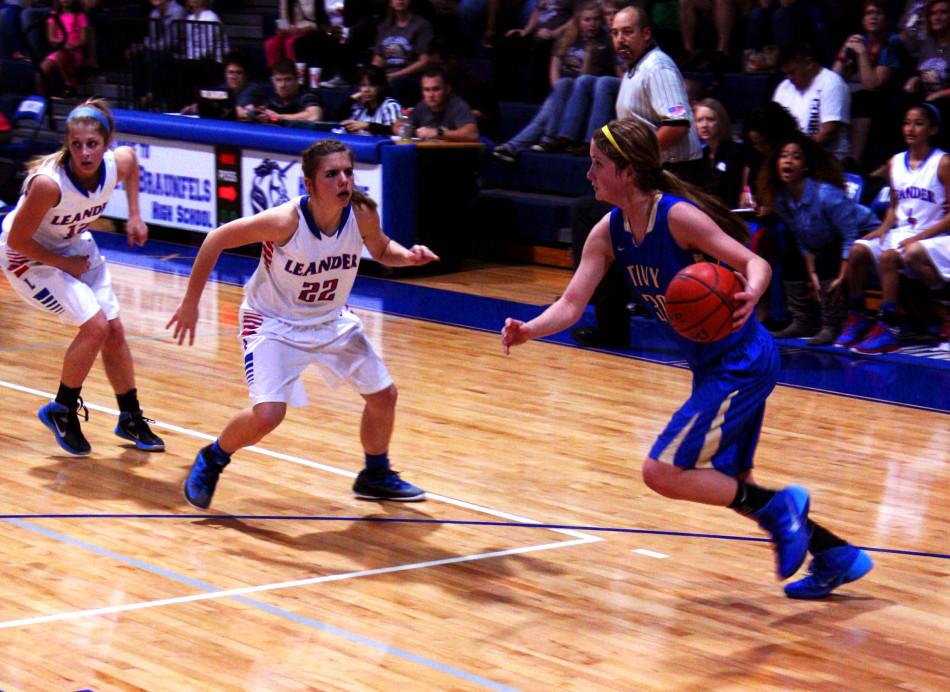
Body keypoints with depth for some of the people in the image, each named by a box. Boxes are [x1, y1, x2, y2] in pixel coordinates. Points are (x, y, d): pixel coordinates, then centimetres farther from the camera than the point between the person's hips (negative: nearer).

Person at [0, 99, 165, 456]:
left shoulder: (119, 163, -21)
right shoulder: (48, 182, -37)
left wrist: (134, 215, 5)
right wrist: (66, 265, -18)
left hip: (75, 246, 6)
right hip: (30, 256, -6)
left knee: (114, 331, 7)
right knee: (95, 326, -17)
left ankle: (131, 419, 25)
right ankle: (61, 411, 4)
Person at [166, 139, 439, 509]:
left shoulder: (362, 214, -18)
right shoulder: (285, 221, -32)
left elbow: (381, 249, 5)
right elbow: (217, 239, -21)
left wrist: (408, 255, -18)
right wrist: (190, 303, -16)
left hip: (332, 320, 6)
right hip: (273, 322, -6)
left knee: (383, 395, 9)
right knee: (267, 414, -21)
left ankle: (376, 476, 35)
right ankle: (210, 461, 10)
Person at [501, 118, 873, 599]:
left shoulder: (678, 215, -21)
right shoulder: (609, 233, 1)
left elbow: (754, 262, -20)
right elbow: (571, 304, -3)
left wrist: (749, 295, -42)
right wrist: (530, 330, -22)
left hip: (741, 364, -9)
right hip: (712, 366, 9)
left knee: (662, 472, -13)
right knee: (727, 484, 18)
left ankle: (778, 507, 1)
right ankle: (835, 556, 30)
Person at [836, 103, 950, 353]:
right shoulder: (895, 163, 11)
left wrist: (920, 237, -17)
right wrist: (884, 228, -1)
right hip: (901, 234, 6)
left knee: (889, 256, -32)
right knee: (858, 250, -17)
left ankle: (888, 329, -27)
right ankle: (857, 318, -4)